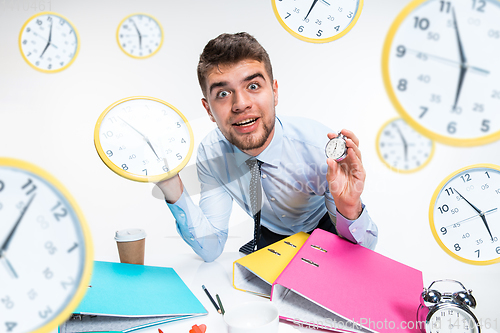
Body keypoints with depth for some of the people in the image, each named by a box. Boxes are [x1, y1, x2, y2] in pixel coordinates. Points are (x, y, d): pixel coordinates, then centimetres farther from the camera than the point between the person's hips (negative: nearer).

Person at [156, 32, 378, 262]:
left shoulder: (321, 147, -30)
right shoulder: (210, 154, -20)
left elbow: (365, 246, -21)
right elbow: (210, 248, -17)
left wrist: (351, 210, -44)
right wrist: (173, 190, -32)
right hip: (270, 239, 0)